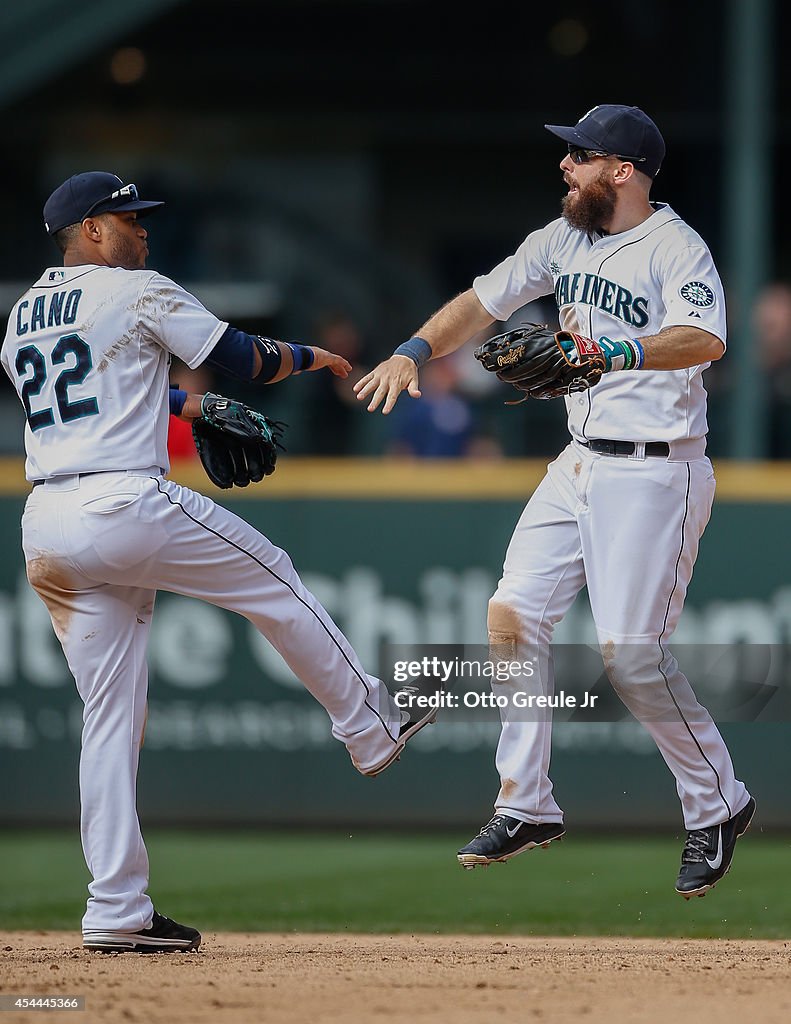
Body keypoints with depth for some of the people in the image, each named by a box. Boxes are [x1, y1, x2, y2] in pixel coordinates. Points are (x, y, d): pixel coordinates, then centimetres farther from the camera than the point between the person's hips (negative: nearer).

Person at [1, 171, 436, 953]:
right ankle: (370, 730, 27)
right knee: (274, 582, 16)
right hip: (123, 506, -7)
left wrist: (182, 403, 38)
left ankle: (116, 911, 4)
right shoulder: (138, 293, -1)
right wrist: (310, 357, 21)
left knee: (110, 716, 8)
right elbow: (240, 359, 2)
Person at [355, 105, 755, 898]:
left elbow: (705, 339, -33)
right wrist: (414, 351, -6)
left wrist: (615, 353, -49)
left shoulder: (676, 249, -16)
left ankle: (718, 804, 6)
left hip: (655, 472, -8)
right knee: (513, 614, 2)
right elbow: (483, 300, 11)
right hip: (579, 466, 8)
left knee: (628, 652, -12)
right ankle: (526, 804, 10)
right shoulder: (565, 240, 9)